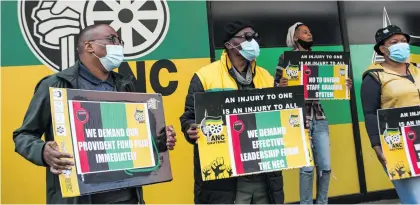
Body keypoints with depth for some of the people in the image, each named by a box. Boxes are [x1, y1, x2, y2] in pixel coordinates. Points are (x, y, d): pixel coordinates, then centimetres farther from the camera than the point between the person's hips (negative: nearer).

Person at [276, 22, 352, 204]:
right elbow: (276, 85, -3)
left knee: (325, 166, 5)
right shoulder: (286, 58, 1)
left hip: (319, 117, 5)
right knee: (307, 166, -4)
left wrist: (343, 86, 1)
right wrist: (281, 86, -25)